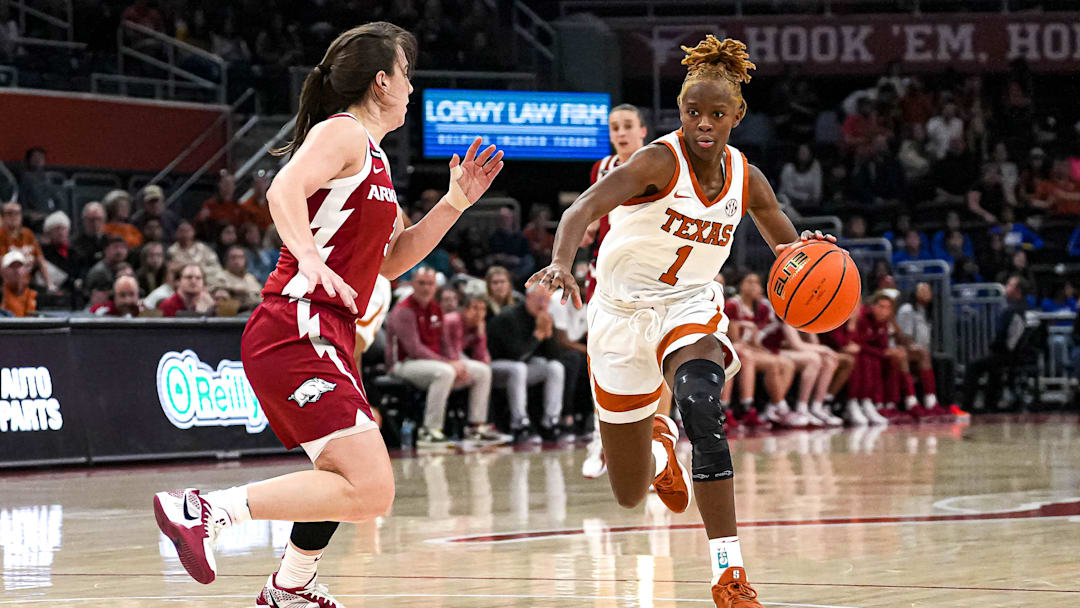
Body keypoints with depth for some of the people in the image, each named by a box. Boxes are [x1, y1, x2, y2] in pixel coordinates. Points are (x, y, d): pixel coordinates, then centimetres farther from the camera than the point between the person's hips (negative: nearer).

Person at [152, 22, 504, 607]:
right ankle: (204, 510, -23)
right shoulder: (341, 133, -7)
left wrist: (455, 202, 20)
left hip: (325, 338, 11)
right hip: (297, 333, -11)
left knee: (351, 480, 30)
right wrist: (310, 259, -42)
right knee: (370, 492, -22)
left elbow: (392, 259, 28)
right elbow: (284, 190, -26)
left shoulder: (370, 155, 23)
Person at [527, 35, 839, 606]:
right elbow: (584, 208, -36)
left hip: (691, 308, 2)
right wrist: (561, 263, -57)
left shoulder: (746, 180, -5)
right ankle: (658, 442, 50)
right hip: (622, 313, -2)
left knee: (701, 408, -35)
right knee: (630, 495, 8)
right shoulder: (660, 160, -21)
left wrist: (810, 251, -16)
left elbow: (789, 249, 10)